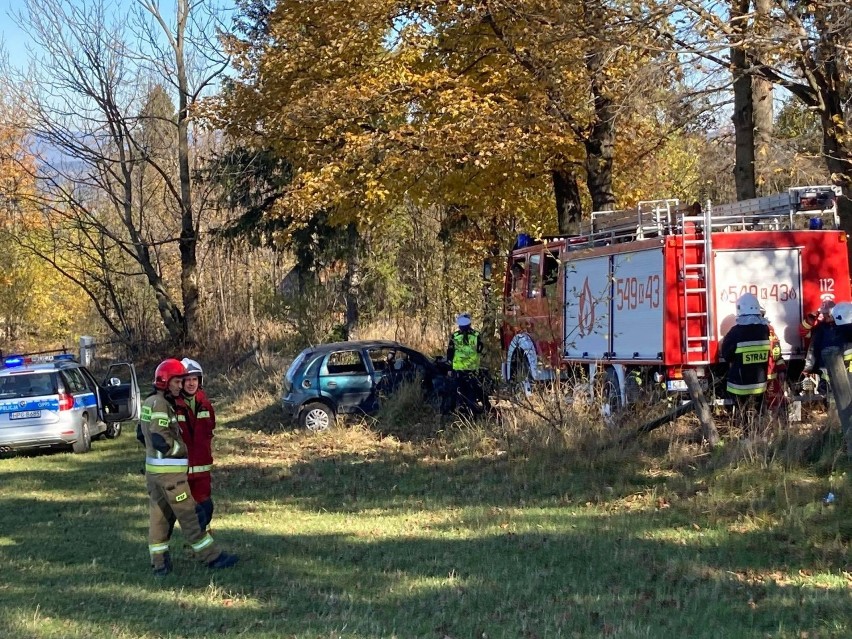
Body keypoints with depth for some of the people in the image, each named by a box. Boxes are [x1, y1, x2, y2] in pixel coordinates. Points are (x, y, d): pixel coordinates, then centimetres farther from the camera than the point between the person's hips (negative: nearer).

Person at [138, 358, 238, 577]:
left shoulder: (149, 402, 12)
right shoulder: (160, 404, -18)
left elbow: (141, 434, 21)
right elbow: (162, 440, -23)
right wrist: (183, 449, -8)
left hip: (153, 468, 10)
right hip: (169, 471, -10)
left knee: (159, 516, 10)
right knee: (188, 515, -3)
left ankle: (159, 563, 13)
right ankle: (212, 556, 2)